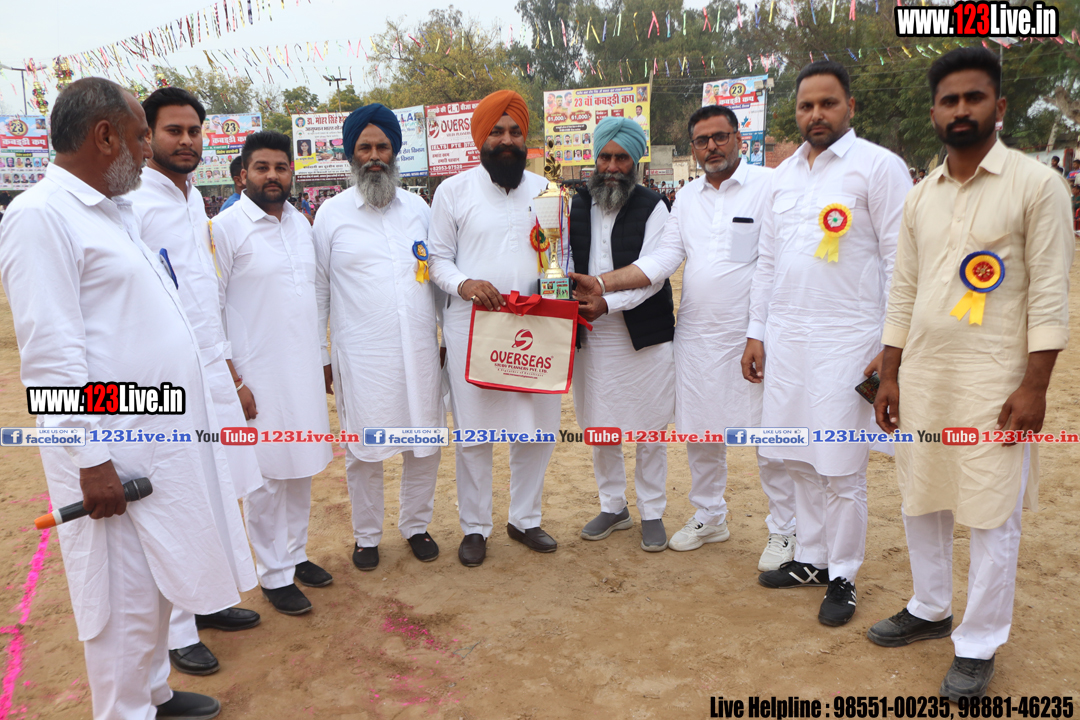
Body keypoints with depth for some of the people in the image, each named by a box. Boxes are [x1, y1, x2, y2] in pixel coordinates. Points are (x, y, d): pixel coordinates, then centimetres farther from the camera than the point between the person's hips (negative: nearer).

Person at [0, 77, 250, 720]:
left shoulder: (118, 211, 15)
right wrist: (90, 459, -19)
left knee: (160, 581, 20)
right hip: (116, 452, -9)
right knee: (126, 600, 3)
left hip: (165, 435, 9)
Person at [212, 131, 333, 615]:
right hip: (258, 376, -6)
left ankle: (295, 554, 31)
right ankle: (274, 574, 17)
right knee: (267, 476, 2)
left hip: (304, 372, 6)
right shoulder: (228, 226, -9)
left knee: (301, 468, 14)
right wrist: (232, 381, -13)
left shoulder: (301, 223, 10)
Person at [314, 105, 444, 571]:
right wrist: (320, 355, 2)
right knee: (364, 449, 6)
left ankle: (416, 525, 30)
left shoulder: (418, 208, 10)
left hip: (420, 351, 3)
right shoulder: (332, 213, 2)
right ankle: (367, 535, 26)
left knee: (425, 443, 9)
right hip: (361, 355, -2)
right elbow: (318, 290, 4)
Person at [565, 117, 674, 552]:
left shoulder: (652, 208, -3)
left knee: (649, 430, 6)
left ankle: (652, 513, 24)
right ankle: (613, 507, 31)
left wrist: (608, 302, -25)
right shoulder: (576, 207, 7)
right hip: (590, 338, 3)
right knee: (599, 428, 12)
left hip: (644, 337, -3)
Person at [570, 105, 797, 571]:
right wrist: (601, 284, -4)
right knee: (699, 431, 14)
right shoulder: (687, 197, 12)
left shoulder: (768, 186, -6)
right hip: (696, 335, 6)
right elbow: (661, 260, 8)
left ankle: (784, 530, 19)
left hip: (752, 335, -6)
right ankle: (709, 516, 33)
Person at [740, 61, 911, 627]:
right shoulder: (784, 174, 14)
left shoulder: (879, 166, -5)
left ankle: (843, 578, 18)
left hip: (847, 340, -6)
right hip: (786, 338, 6)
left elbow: (900, 261, -9)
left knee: (841, 468, 1)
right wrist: (756, 333, 14)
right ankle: (811, 558, 30)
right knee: (799, 459, 14)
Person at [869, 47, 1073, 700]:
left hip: (992, 381, -5)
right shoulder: (921, 197, 9)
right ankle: (930, 609, 34)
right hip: (921, 376, 5)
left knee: (992, 515, 4)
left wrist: (1035, 385, -14)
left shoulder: (1035, 185, -5)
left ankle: (978, 646, 19)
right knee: (922, 500, 15)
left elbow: (1050, 292, -9)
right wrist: (890, 376, 9)